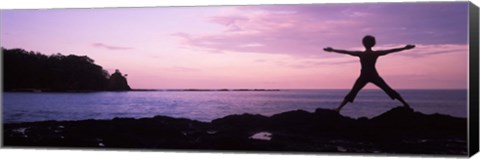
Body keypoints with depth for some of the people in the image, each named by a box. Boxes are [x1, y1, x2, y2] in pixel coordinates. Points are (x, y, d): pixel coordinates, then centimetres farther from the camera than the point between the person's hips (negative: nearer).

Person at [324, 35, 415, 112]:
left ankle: (338, 108, -8)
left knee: (352, 93, 2)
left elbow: (345, 52, -3)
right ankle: (405, 104, 15)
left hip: (363, 77, -1)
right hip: (374, 76, 1)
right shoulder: (376, 53, -6)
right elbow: (392, 51, 1)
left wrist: (332, 50, 5)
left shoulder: (360, 54, -8)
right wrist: (405, 48, 8)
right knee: (388, 90, 10)